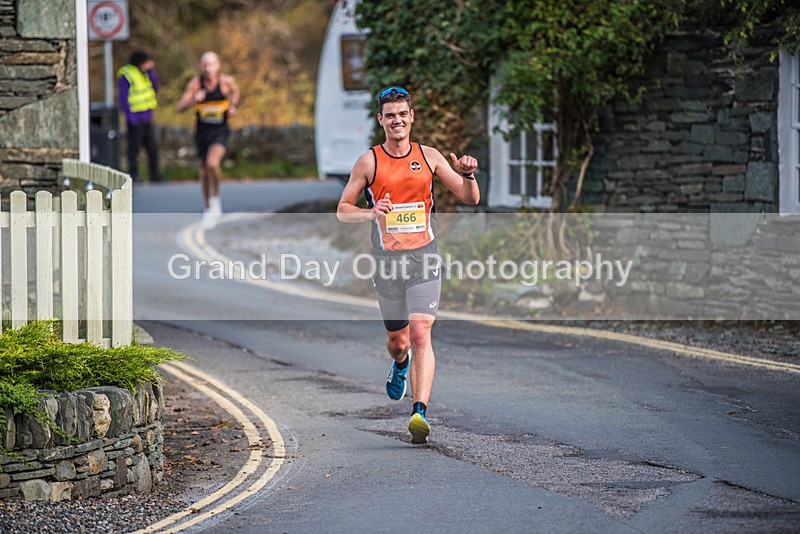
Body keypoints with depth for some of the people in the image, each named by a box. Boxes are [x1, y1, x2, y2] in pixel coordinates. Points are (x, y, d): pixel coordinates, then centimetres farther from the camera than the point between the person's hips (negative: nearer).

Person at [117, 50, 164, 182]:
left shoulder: (144, 74, 13)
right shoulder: (125, 76, -11)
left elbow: (155, 88, 10)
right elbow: (124, 98, -13)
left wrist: (151, 71, 2)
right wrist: (130, 117, -18)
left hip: (147, 117, 8)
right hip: (135, 118, -7)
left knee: (152, 147, 7)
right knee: (134, 148, -1)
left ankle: (155, 175, 11)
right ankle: (133, 175, 5)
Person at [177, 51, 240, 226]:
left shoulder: (226, 81, -10)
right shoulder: (195, 83, -10)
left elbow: (235, 90, 15)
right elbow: (180, 108, -12)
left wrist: (233, 106, -1)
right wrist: (194, 100, -30)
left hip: (220, 131, -2)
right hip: (202, 131, 2)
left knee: (212, 163, -27)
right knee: (204, 171, 13)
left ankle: (215, 198, -6)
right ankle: (207, 208, 33)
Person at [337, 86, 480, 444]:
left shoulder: (429, 157, 5)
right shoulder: (369, 162, 1)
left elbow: (470, 199, 9)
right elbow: (342, 210, 5)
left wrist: (467, 175, -13)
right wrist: (371, 213, -15)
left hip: (424, 257, -1)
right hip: (387, 259, 1)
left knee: (421, 334, -17)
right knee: (397, 339, 13)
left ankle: (420, 411, -24)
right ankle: (401, 365, 51)